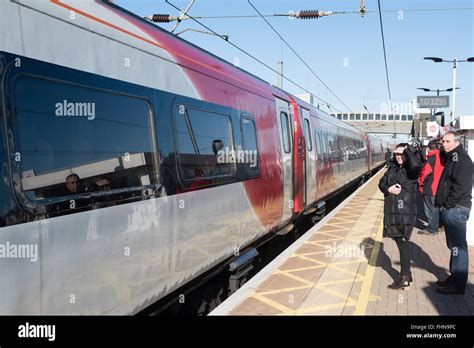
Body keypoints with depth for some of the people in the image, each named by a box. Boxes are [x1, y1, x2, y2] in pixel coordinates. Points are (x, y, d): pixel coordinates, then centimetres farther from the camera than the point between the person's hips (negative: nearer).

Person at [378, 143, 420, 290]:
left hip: (405, 212, -7)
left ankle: (404, 278, 4)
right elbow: (381, 183, 9)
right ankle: (406, 273, 28)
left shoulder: (411, 170, -8)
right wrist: (388, 189, -13)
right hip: (391, 211, 7)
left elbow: (415, 166, -32)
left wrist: (407, 150, -17)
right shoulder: (392, 169, 12)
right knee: (399, 241, 15)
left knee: (403, 243, -4)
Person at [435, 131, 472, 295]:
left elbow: (460, 186, -20)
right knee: (454, 245, 16)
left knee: (458, 246, -5)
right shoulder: (452, 157, 19)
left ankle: (458, 285, 0)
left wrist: (447, 205, -16)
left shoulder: (461, 158, -13)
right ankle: (454, 278, 25)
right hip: (450, 209, 10)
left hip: (456, 209, -10)